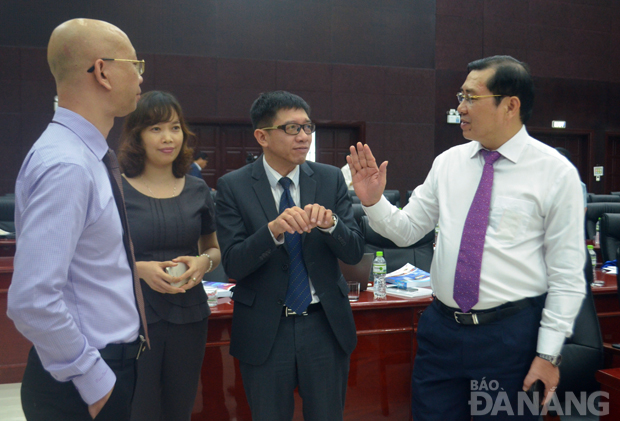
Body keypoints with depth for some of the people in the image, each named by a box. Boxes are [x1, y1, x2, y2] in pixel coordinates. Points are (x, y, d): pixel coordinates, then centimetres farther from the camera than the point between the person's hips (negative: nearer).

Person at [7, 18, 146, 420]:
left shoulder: (88, 155, 5)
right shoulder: (67, 165, -24)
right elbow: (32, 300, -28)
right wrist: (92, 379, -19)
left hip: (111, 362, 9)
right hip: (84, 386, -9)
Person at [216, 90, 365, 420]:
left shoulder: (330, 178, -2)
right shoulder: (233, 186, -7)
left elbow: (354, 253, -4)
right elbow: (233, 264, -13)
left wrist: (330, 222, -25)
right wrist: (273, 230, -31)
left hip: (325, 325, 2)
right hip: (264, 331, -1)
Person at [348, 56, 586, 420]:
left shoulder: (556, 172, -7)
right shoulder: (448, 162, 4)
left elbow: (567, 275, -7)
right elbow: (406, 231, 7)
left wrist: (549, 353, -8)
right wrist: (372, 201, -11)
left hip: (510, 335, -3)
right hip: (441, 327, 4)